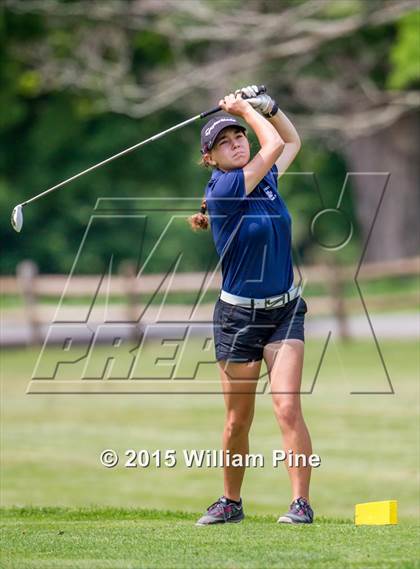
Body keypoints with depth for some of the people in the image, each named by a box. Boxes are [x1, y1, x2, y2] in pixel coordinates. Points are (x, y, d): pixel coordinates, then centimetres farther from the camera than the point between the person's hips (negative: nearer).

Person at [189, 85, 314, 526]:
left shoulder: (265, 176, 5)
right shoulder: (221, 190, -13)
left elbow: (291, 140, 23)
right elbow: (275, 144, -19)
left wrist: (264, 103, 9)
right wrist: (244, 107, -7)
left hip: (284, 311, 3)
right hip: (238, 317, -3)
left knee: (288, 409, -13)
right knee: (237, 421, 6)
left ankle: (301, 503, -12)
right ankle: (231, 502, 24)